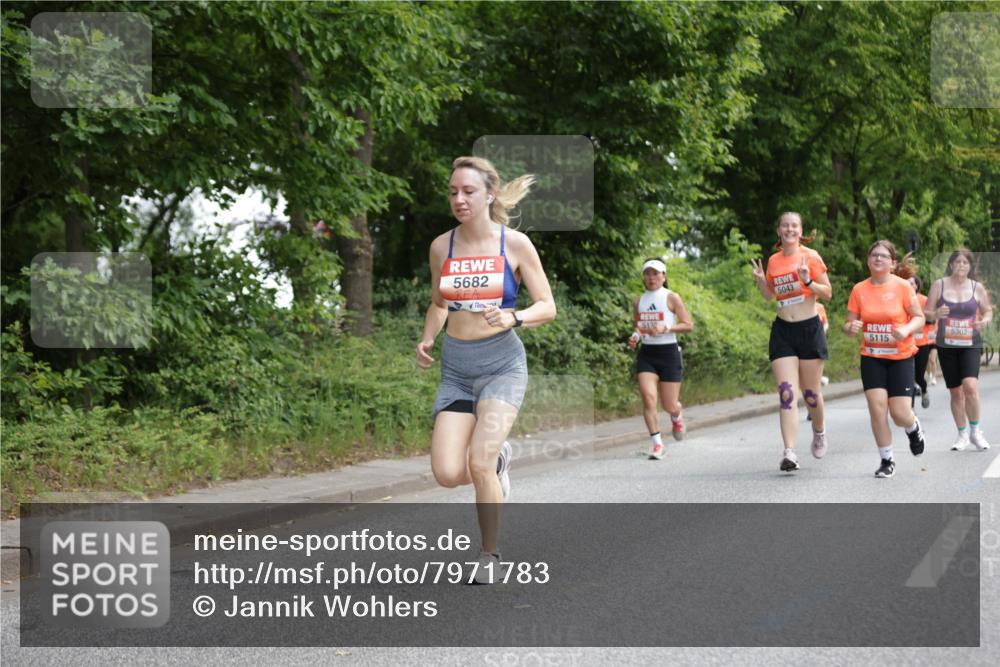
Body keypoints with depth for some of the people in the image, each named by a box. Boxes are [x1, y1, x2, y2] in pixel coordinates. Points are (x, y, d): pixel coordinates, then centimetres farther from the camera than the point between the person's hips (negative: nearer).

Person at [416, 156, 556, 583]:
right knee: (448, 474, -11)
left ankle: (490, 556, 2)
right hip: (455, 368, 3)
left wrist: (514, 317, -20)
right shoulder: (441, 247, 5)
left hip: (502, 363, -3)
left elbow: (547, 308, -1)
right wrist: (427, 339, 3)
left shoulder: (515, 244, -4)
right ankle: (497, 458, 24)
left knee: (478, 464, -19)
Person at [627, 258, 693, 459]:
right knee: (648, 397, -17)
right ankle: (657, 443, -12)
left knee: (669, 405, 1)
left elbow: (688, 325, -5)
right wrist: (634, 336, 0)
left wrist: (665, 328, -19)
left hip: (668, 352, -3)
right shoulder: (639, 302, 10)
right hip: (646, 354, 3)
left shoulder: (671, 298, -3)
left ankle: (676, 418, 39)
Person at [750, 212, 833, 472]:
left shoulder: (810, 256, -4)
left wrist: (808, 281, -20)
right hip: (783, 331, 3)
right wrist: (761, 281, 1)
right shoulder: (773, 261, 8)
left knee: (810, 392, 6)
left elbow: (827, 293, -4)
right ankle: (789, 453, -15)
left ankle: (819, 432, 36)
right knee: (786, 393, -9)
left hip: (809, 329, -3)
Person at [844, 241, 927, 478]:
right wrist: (851, 328, -19)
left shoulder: (902, 286, -7)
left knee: (900, 415, -6)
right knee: (877, 408, -10)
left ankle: (914, 428, 33)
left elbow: (919, 318, -3)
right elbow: (849, 324, 5)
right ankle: (886, 460, 7)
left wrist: (906, 329, -23)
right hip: (871, 358, 2)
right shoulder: (859, 290, 0)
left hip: (901, 358, -2)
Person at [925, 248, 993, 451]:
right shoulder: (939, 285, 1)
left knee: (970, 386, -21)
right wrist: (935, 314, -20)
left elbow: (988, 311, 13)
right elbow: (925, 312, 3)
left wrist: (984, 320, -10)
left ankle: (975, 431, -4)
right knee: (956, 392, 7)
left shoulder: (977, 288, 2)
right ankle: (963, 434, 24)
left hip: (970, 345, -1)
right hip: (946, 346, 1)